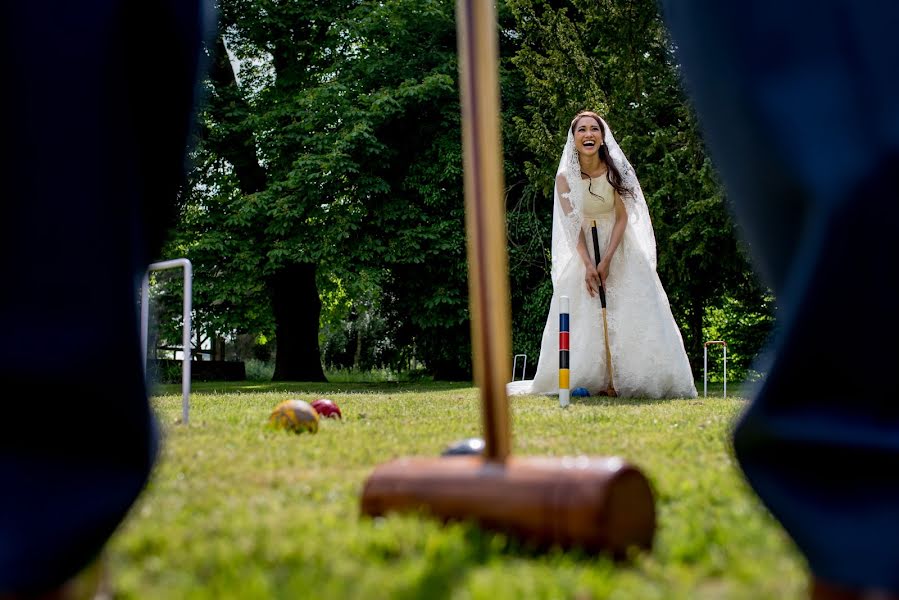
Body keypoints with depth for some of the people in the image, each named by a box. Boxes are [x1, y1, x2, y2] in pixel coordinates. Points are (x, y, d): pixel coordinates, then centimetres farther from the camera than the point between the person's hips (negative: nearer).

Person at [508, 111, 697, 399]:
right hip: (584, 252, 1)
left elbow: (623, 218, -10)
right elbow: (573, 226, -8)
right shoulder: (565, 177, -7)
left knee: (628, 315, -9)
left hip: (620, 250, -1)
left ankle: (626, 380, -5)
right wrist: (588, 264, -18)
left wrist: (607, 261, -18)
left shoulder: (616, 172, -9)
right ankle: (591, 381, 1)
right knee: (584, 318, -4)